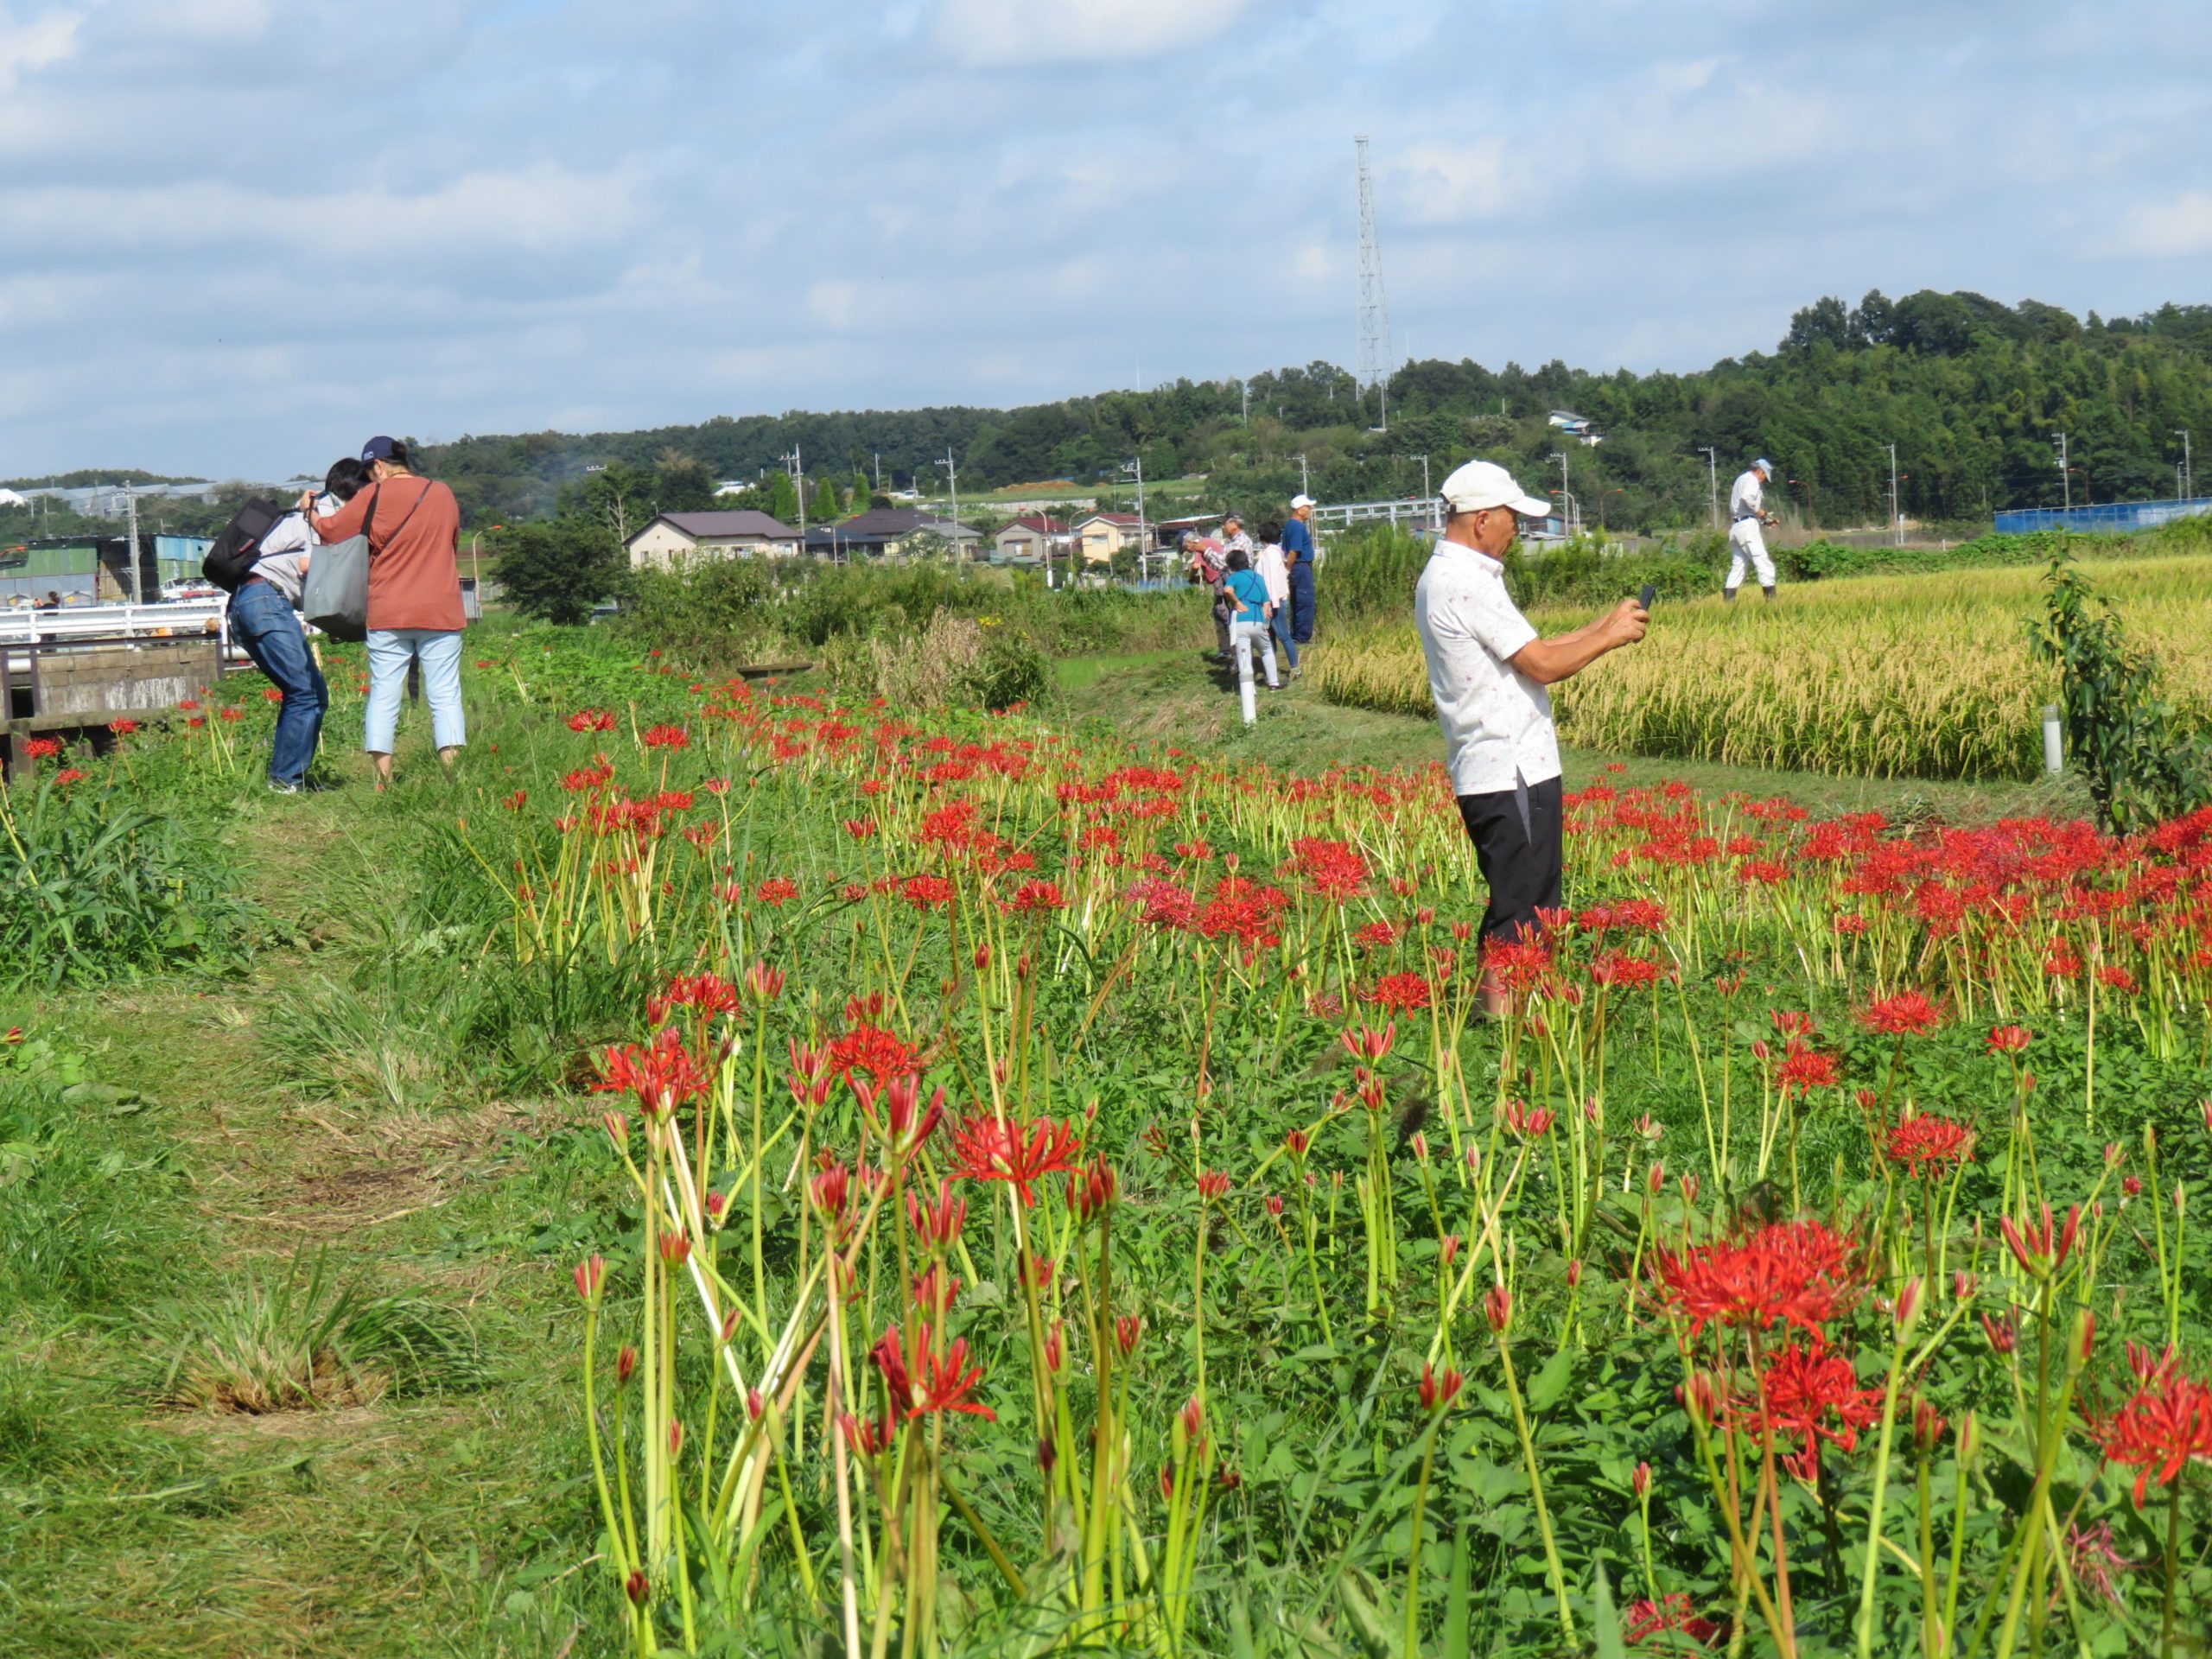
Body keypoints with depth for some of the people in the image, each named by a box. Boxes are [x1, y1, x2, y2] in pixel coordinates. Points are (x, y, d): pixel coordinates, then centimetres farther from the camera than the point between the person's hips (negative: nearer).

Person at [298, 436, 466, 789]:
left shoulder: (376, 496, -4)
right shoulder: (443, 494, 7)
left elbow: (330, 531, 3)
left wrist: (309, 508, 21)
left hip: (388, 614, -2)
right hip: (441, 612, 2)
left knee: (383, 696, 4)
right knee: (445, 694, 2)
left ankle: (383, 779, 0)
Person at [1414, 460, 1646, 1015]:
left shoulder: (1440, 578, 15)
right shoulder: (1468, 583, -18)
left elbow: (1524, 653, 18)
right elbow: (1542, 665, -17)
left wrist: (1604, 626, 15)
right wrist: (1610, 637, -4)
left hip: (1483, 773, 11)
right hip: (1511, 775, -11)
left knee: (1518, 907, 15)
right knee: (1520, 913, -6)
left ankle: (1497, 1015, 18)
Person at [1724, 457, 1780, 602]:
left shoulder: (1741, 479, 25)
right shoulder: (1752, 479, -4)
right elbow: (1747, 497, -25)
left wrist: (1765, 519, 17)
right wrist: (1760, 512, -13)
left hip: (1734, 527, 9)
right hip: (1747, 525, -9)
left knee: (1738, 565, 11)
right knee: (1763, 563, -8)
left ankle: (1728, 599, 5)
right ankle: (1771, 597, -13)